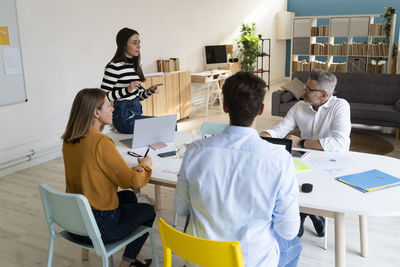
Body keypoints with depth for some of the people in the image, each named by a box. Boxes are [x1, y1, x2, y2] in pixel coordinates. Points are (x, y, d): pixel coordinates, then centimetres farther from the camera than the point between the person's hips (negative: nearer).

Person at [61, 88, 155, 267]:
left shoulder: (69, 142, 1)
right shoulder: (101, 142, -24)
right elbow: (132, 181, -17)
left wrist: (132, 169, 3)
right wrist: (145, 165, 4)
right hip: (98, 228, -8)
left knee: (128, 197, 28)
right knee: (148, 212, 16)